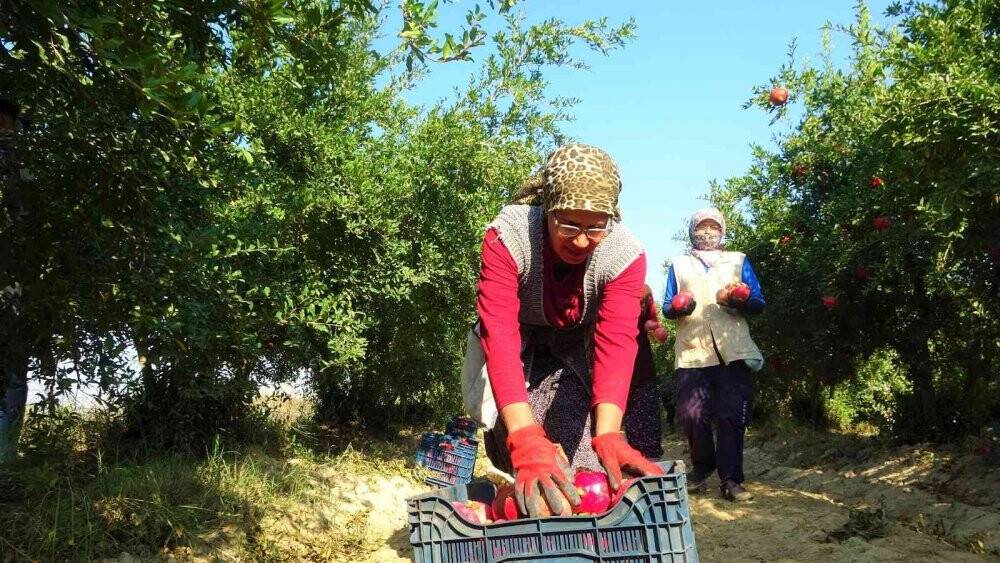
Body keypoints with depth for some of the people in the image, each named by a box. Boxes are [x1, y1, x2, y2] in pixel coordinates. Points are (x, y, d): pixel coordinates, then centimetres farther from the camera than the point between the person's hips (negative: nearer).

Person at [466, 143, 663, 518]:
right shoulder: (507, 236, -32)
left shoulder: (626, 255, -26)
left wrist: (608, 436, -51)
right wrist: (526, 439, -53)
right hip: (520, 350, -1)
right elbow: (499, 333, -41)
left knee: (587, 469, -13)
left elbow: (615, 342, -35)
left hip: (577, 354, 1)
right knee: (520, 467, -13)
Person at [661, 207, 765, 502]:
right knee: (692, 414, -8)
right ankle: (702, 466, 16)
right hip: (692, 352, 0)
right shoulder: (679, 264, 21)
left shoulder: (739, 260, 20)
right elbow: (667, 308, 15)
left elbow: (758, 303, 11)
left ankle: (730, 479, -2)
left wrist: (739, 300, -11)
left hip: (734, 352, 0)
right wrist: (677, 307, -8)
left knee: (732, 416, -7)